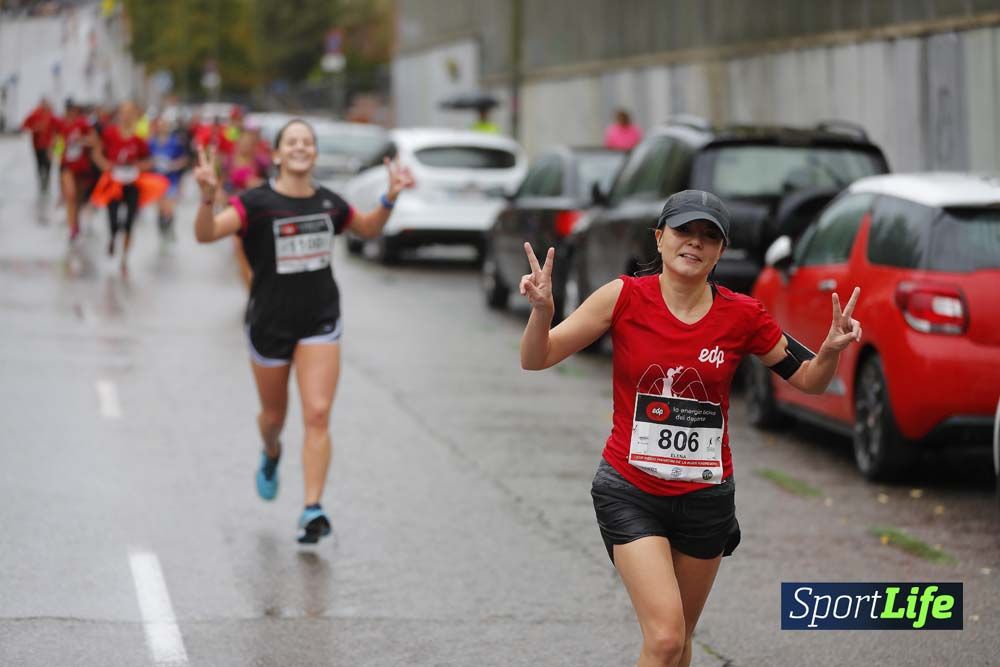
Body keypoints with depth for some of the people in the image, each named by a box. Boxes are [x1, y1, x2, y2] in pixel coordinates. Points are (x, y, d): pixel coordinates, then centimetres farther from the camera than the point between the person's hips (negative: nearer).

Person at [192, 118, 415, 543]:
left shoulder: (329, 202, 1)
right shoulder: (257, 203, -14)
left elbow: (368, 228, 21)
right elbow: (206, 234, -28)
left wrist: (390, 198, 4)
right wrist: (207, 197, -47)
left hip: (320, 323, 2)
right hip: (269, 324, -2)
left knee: (317, 414, -12)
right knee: (274, 414, 16)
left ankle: (312, 511, -12)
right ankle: (271, 456, 53)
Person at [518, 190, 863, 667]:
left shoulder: (742, 316, -4)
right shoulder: (625, 298, -9)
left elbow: (808, 381, 5)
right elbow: (536, 359, -8)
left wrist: (832, 349, -16)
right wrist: (541, 310, -28)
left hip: (706, 496, 3)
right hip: (630, 491, -3)